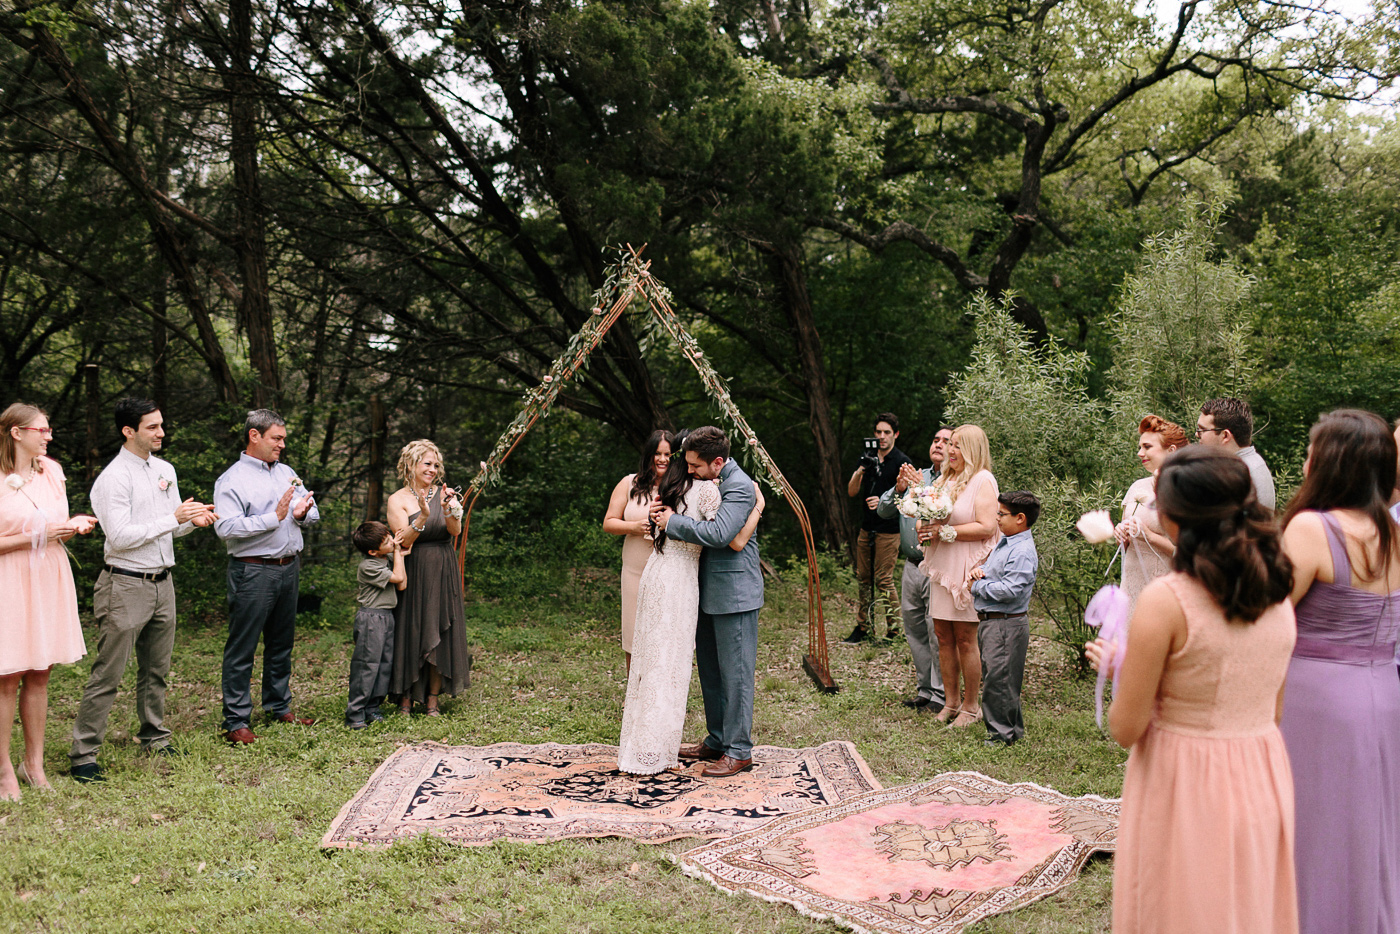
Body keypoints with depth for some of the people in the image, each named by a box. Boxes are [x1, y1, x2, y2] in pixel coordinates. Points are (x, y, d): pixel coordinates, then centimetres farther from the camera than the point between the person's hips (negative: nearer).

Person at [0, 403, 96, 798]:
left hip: (50, 580, 6)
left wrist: (74, 526, 2)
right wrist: (37, 536, -15)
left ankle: (34, 763, 19)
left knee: (39, 676, 10)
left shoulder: (51, 471, 11)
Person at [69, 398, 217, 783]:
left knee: (156, 669, 16)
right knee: (108, 674, -4)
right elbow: (120, 536, -20)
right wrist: (174, 518, -21)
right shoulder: (113, 478, -13)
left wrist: (195, 518, -2)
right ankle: (83, 754, 3)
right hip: (126, 586, -7)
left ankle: (155, 737, 29)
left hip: (162, 583, 7)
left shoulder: (165, 470, 12)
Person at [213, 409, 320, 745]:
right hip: (253, 572, -7)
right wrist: (274, 518, -22)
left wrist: (302, 514, -8)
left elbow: (314, 513, 15)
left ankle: (279, 707, 29)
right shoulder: (232, 480, -8)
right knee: (242, 647, -2)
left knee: (282, 642, 16)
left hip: (289, 567, 7)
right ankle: (236, 721, 4)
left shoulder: (286, 473, 14)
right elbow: (226, 527, -21)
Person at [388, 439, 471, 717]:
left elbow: (456, 531, -9)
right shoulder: (397, 500, -2)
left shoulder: (445, 494, 4)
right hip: (413, 574, -2)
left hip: (443, 574, 2)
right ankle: (406, 697, 11)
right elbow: (404, 541, -13)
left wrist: (448, 511, -28)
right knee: (410, 633, -1)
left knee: (440, 633, 3)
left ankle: (432, 699, 12)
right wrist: (423, 517, -27)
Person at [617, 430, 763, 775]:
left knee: (649, 659, 14)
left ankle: (636, 745, 23)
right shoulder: (706, 489, -12)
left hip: (655, 575, 8)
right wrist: (758, 507, -5)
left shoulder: (671, 487, 10)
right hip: (678, 582, -8)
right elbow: (735, 542, -14)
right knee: (669, 667, 0)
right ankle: (650, 756, 6)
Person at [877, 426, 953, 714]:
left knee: (938, 634, -6)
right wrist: (898, 489, -6)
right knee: (914, 630, 13)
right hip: (911, 566, 7)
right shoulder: (916, 476, 15)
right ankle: (925, 690, 25)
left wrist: (922, 488, -23)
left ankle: (941, 696, 5)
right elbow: (883, 510, 12)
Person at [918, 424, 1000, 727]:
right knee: (943, 636, 7)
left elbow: (986, 527, -16)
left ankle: (971, 706, 10)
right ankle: (951, 702, 17)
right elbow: (931, 519, 23)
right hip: (941, 566, 7)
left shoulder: (983, 480, -7)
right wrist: (925, 529, 0)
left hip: (967, 569, -7)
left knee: (965, 639, -2)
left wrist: (945, 532, -16)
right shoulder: (943, 479, 16)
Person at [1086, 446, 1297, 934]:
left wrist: (1118, 665, 4)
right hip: (1264, 782, 6)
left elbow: (1126, 729, -15)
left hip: (1184, 787, -5)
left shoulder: (1164, 601, -20)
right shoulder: (1279, 595, -1)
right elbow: (1273, 710, 10)